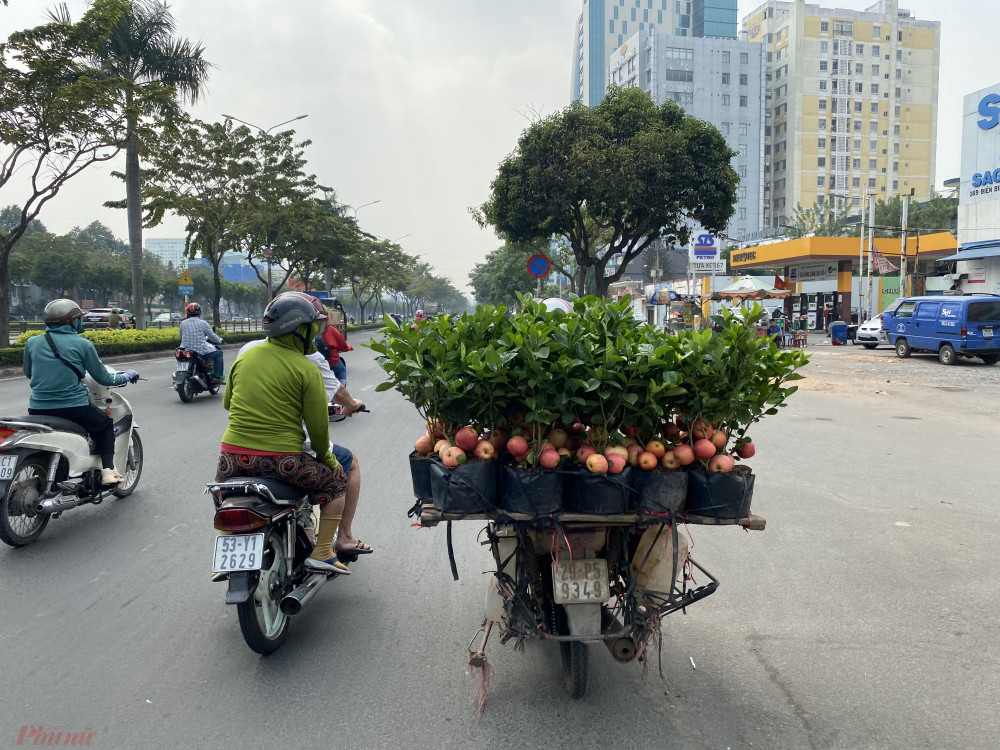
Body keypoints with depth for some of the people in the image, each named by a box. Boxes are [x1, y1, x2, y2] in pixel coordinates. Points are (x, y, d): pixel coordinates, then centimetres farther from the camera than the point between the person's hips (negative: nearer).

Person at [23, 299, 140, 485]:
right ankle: (107, 469, 9)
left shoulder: (32, 342, 4)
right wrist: (127, 376, 19)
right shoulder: (82, 344, -6)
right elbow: (103, 378, 0)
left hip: (38, 409, 3)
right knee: (105, 424, 23)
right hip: (74, 409, -3)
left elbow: (28, 374, 20)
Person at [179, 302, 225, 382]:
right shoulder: (203, 323, -6)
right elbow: (212, 336, 0)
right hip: (201, 351, -5)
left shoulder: (183, 323, 6)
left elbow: (181, 337, 16)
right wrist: (219, 340, 20)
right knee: (219, 353, 15)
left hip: (185, 350, 6)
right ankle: (217, 376, 5)